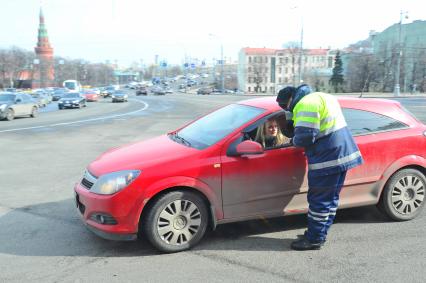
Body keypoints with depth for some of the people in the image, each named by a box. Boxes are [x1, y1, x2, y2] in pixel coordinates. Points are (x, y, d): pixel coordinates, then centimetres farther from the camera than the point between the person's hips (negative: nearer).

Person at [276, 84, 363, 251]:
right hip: (342, 151, 10)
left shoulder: (305, 104, -14)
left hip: (327, 158, -10)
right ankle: (319, 233, 28)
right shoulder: (318, 97, 19)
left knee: (319, 200, -1)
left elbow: (305, 136, -23)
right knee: (330, 198, 16)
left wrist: (293, 141, -2)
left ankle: (314, 239, 9)